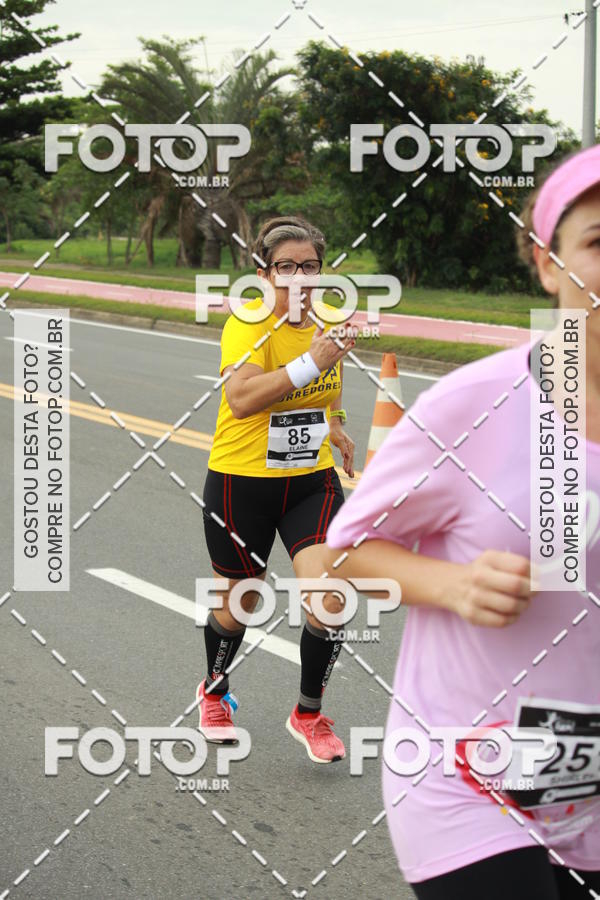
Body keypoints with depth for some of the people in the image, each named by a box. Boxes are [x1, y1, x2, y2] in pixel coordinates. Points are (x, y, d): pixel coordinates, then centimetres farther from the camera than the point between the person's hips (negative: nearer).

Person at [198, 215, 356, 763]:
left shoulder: (331, 320, 2)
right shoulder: (249, 323, -18)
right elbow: (242, 398, -35)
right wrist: (310, 363, -39)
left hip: (313, 481, 4)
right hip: (242, 481, -4)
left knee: (328, 599, -14)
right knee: (240, 602, 13)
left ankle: (310, 714, 10)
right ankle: (215, 693, 44)